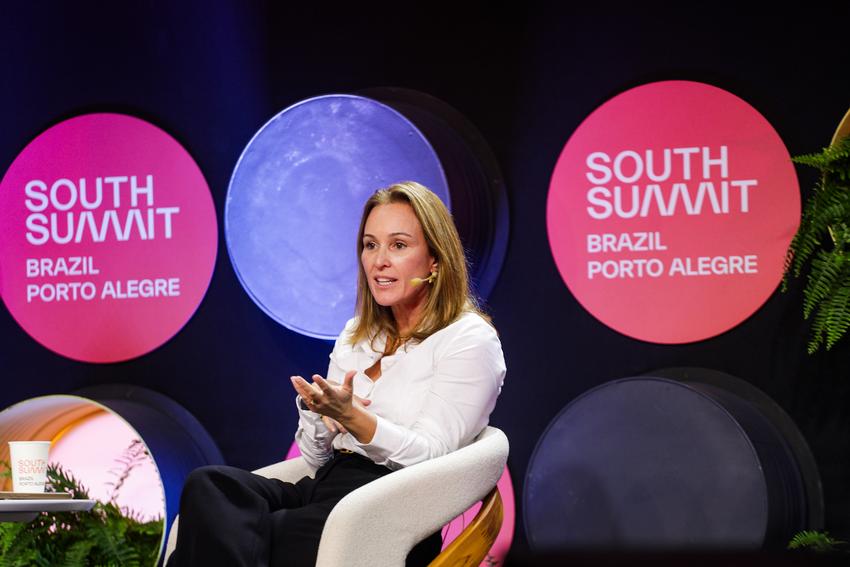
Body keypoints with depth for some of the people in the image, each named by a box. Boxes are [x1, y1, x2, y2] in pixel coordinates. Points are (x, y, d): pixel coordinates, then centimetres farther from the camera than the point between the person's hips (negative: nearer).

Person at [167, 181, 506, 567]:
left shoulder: (469, 341, 1)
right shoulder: (357, 334, 22)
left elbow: (430, 456, -9)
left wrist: (351, 417, -23)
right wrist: (318, 414, -1)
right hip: (325, 488, 7)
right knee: (209, 485, -26)